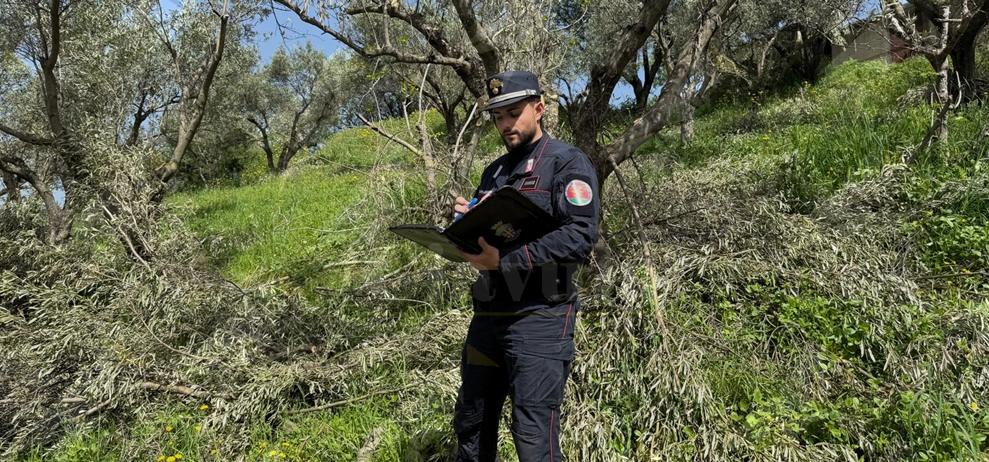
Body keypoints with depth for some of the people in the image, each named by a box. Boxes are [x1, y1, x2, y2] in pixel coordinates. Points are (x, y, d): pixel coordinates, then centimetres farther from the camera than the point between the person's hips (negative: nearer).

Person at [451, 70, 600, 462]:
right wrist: (465, 222, -2)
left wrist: (505, 259, -26)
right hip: (488, 313, 7)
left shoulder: (568, 162, -5)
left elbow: (580, 237, -18)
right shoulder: (494, 172, 17)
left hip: (540, 317, -7)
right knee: (471, 424, 17)